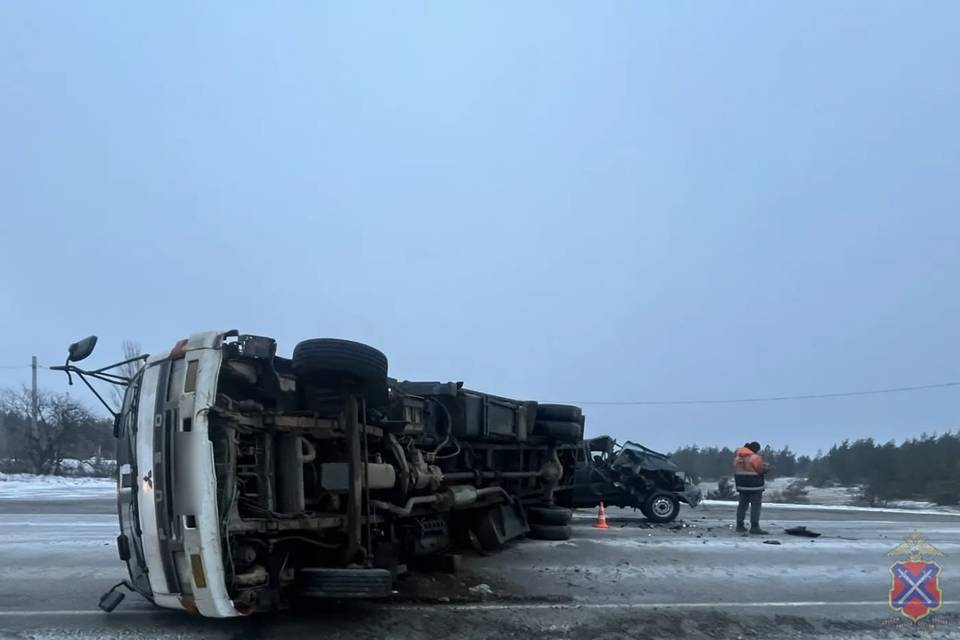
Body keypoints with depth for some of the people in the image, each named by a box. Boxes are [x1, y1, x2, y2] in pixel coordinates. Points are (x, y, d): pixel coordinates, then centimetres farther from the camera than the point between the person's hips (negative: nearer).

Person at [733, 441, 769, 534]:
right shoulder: (755, 457, -14)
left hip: (742, 485, 7)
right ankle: (754, 527, -8)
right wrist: (767, 466, 8)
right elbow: (762, 469, -10)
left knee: (742, 504, 13)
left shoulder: (738, 457, 8)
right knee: (755, 506, -4)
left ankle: (739, 526, 15)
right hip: (754, 485, -7)